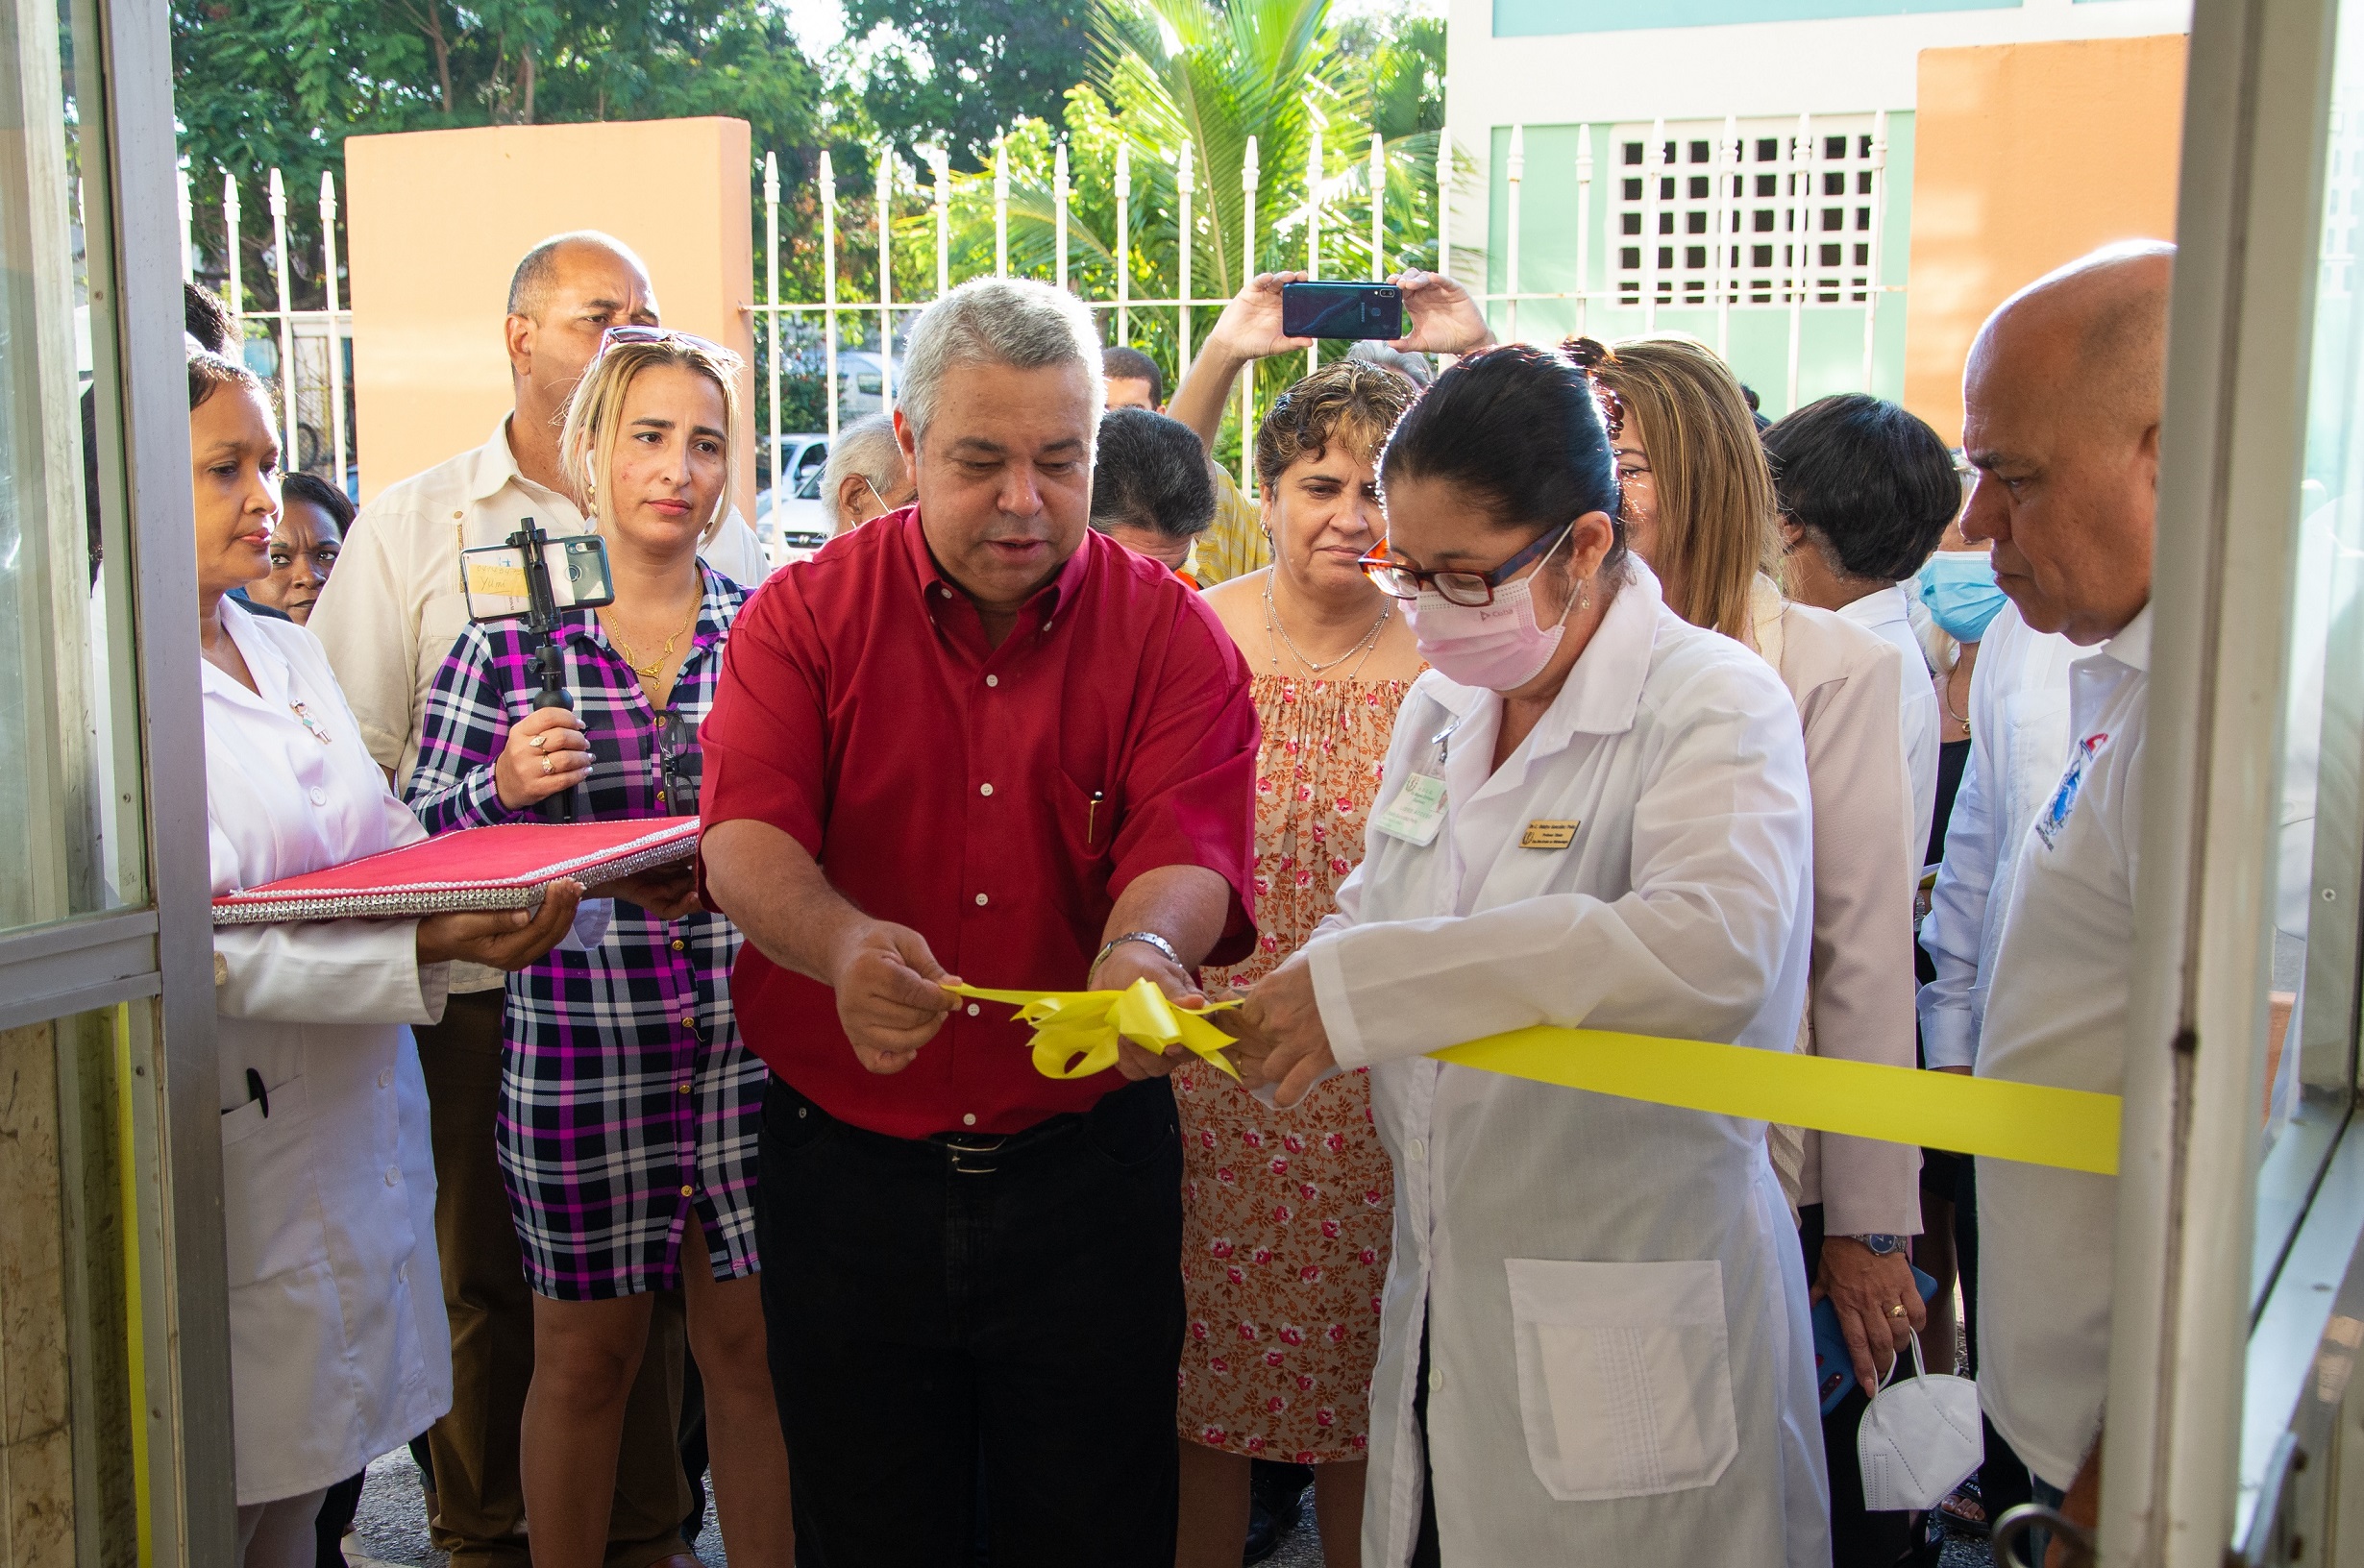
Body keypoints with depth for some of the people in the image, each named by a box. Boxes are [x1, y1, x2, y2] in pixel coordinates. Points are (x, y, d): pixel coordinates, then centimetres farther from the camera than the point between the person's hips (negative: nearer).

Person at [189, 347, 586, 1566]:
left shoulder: (289, 653, 13)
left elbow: (393, 846, 12)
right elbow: (202, 951, -20)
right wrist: (428, 949, -30)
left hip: (350, 1134, 7)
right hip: (238, 1145, -7)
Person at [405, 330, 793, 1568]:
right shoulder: (507, 641, 1)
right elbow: (420, 846, 2)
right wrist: (505, 789, -16)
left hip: (748, 1038, 1)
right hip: (576, 1045, -1)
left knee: (752, 1341, 9)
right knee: (584, 1351, 12)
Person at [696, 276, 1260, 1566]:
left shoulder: (1169, 632, -1)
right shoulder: (806, 613, 0)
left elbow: (1189, 844, -14)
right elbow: (745, 836, -14)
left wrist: (1141, 949, -39)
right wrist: (845, 943, -36)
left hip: (1088, 1166, 0)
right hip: (845, 1168, 1)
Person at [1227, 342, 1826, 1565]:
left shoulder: (1714, 704, -14)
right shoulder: (1439, 706, 10)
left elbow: (1716, 947, -33)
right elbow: (1375, 912, 18)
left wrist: (1364, 990, -31)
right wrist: (1301, 1004, -7)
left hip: (1633, 1324, -6)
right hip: (1443, 1302, 7)